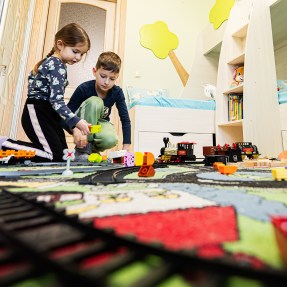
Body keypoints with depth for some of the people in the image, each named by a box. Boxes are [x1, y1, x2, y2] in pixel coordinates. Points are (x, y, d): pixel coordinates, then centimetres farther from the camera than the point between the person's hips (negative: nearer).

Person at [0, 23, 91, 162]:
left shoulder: (51, 62, 15)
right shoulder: (57, 66, -15)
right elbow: (56, 100, -25)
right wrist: (76, 121, -34)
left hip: (49, 114, 10)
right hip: (37, 113, -10)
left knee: (63, 154, 8)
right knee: (56, 156, -16)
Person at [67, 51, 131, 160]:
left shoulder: (117, 92, -17)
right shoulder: (84, 88, -23)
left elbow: (125, 119, -16)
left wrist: (126, 147, -21)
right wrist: (75, 129, -42)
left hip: (100, 123, 1)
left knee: (111, 140, -35)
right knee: (94, 102, -34)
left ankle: (93, 148, 4)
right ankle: (82, 149, -22)